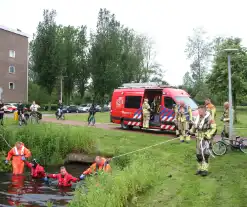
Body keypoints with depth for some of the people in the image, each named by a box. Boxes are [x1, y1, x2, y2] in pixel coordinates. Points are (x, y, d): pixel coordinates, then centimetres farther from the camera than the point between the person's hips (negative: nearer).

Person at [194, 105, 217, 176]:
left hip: (206, 139, -7)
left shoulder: (209, 119, -13)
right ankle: (200, 169, 22)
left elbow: (214, 129, -14)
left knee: (205, 154, -14)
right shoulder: (198, 118, 10)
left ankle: (205, 170, -8)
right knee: (199, 154, 10)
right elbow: (195, 126, 24)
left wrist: (208, 136, -21)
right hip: (199, 139, 7)